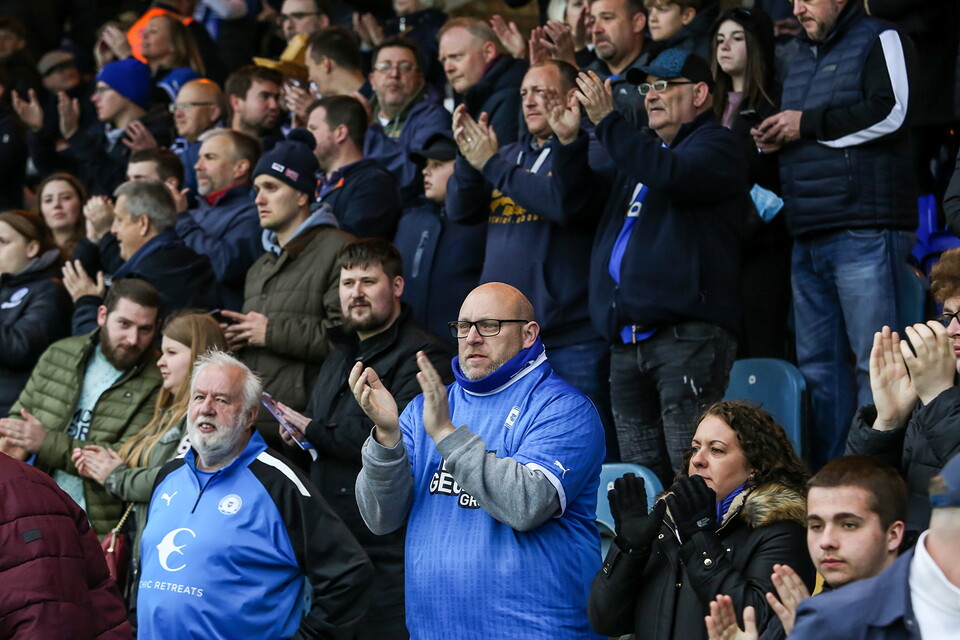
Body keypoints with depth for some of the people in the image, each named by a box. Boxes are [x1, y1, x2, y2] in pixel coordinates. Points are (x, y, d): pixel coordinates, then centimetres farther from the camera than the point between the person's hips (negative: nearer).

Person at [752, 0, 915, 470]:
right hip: (808, 237, 8)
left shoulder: (879, 40, -1)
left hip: (863, 232, -8)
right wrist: (773, 140, 8)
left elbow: (890, 113, -16)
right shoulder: (803, 57, 24)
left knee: (873, 362, -9)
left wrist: (807, 124, -10)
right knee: (818, 364, 8)